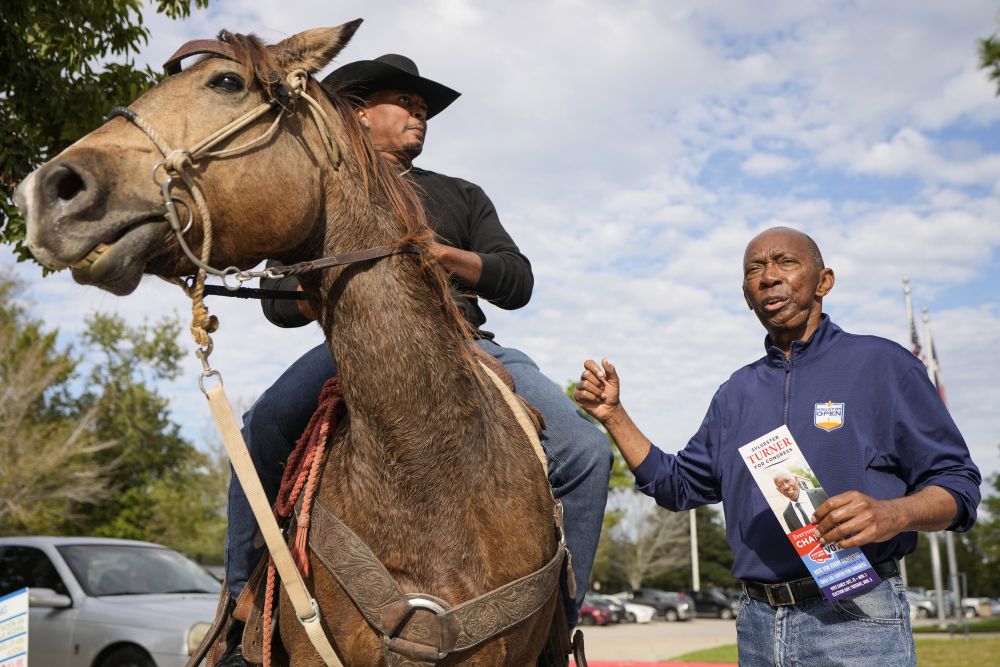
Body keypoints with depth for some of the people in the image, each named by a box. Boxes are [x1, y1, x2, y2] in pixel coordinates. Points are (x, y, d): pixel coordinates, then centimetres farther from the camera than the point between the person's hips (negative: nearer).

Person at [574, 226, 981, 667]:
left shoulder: (882, 364, -2)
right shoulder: (737, 391, 14)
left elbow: (957, 484, -5)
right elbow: (676, 486, 17)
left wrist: (893, 514, -26)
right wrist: (613, 415, 7)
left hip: (855, 618, -5)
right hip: (758, 624, 5)